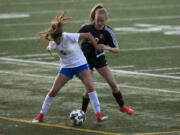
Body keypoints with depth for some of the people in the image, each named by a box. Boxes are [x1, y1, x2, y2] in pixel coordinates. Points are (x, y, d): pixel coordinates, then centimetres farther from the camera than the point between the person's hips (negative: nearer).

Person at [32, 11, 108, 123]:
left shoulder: (70, 37, -26)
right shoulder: (53, 43, -11)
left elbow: (88, 35, -15)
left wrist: (97, 48, -7)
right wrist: (49, 48, -1)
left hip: (80, 64, -3)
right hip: (66, 67, 3)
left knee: (90, 86, -22)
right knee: (54, 90, -4)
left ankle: (98, 114, -20)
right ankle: (41, 115, 10)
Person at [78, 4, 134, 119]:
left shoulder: (107, 31, -15)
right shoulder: (86, 27, -18)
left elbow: (117, 49, -12)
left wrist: (107, 48, -32)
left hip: (99, 58, 2)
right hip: (86, 59, -2)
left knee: (113, 83, 0)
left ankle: (122, 106, 20)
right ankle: (83, 111, 12)